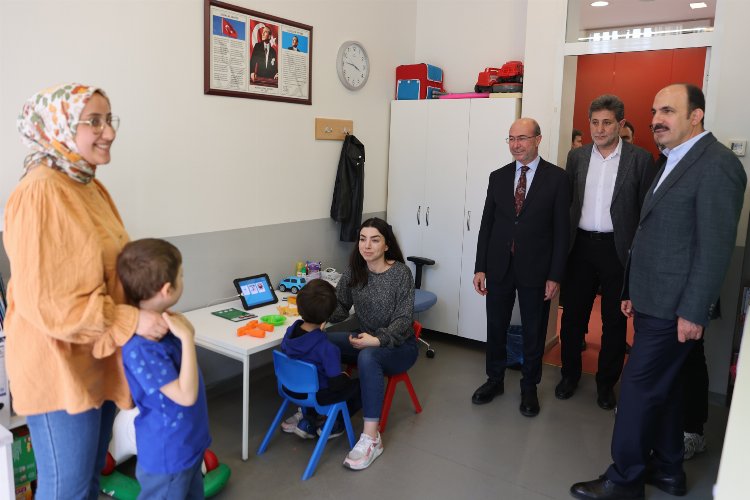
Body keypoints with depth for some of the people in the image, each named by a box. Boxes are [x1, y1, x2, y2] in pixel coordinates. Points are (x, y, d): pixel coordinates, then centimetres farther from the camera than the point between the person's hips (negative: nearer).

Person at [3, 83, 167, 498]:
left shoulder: (91, 187, 8)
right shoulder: (40, 193, -19)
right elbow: (44, 301, -22)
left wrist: (146, 307, 7)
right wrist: (131, 322, -20)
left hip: (99, 359, 8)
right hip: (58, 365, -8)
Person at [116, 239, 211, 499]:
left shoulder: (162, 322, -3)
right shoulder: (141, 347, -32)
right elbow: (186, 395, -31)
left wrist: (186, 334, -3)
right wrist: (187, 338, -33)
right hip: (167, 454, -9)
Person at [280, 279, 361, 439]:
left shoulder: (290, 332, -14)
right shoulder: (327, 349, -32)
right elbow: (337, 384, -26)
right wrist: (345, 377, -4)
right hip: (318, 396, -6)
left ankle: (307, 420, 20)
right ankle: (335, 424, 13)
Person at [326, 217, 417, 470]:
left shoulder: (401, 273, -16)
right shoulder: (354, 271, -2)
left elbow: (404, 319, -18)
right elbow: (340, 306, 1)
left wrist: (377, 340, -33)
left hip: (399, 345, -5)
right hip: (366, 338, 5)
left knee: (368, 357, -37)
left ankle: (371, 438, -29)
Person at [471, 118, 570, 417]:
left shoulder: (556, 178, -4)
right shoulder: (498, 177, 6)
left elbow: (561, 230, -5)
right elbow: (486, 224, 6)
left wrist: (555, 275, -9)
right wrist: (480, 267, 1)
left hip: (535, 269, -3)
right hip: (499, 266, 3)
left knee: (533, 332, 11)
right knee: (495, 327, 12)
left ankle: (529, 387, 29)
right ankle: (494, 380, 32)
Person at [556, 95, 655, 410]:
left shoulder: (640, 159, -4)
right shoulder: (577, 156, 5)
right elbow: (566, 202, 7)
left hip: (618, 250, -2)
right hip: (581, 246, 3)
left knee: (615, 321, 10)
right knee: (573, 314, 11)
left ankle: (606, 382, 27)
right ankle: (570, 374, 30)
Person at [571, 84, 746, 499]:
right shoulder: (673, 162, 14)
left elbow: (714, 247, -19)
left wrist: (693, 312, -19)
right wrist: (634, 291, 16)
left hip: (673, 308, -9)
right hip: (653, 302, 9)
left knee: (638, 389, -1)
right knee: (662, 388, 18)